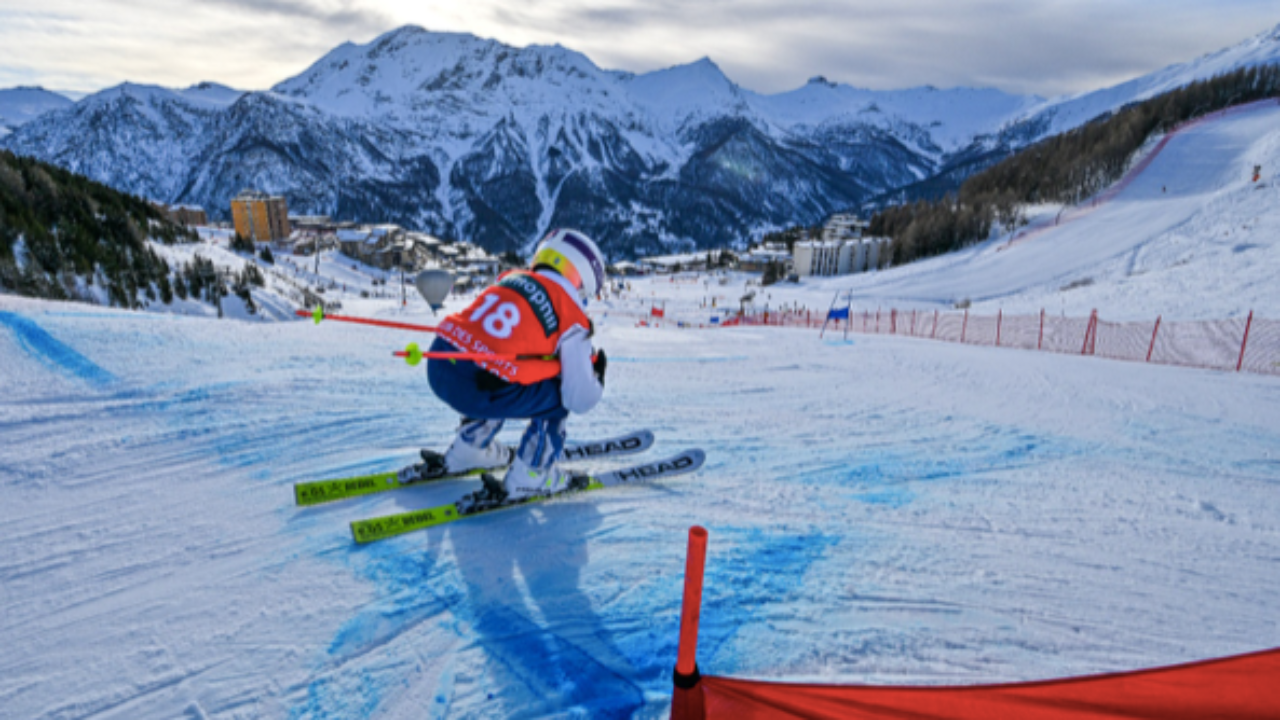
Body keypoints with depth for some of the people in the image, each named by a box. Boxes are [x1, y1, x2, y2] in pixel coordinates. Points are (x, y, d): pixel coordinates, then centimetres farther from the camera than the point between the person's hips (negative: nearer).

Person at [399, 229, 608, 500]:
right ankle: (527, 477, 18)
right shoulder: (571, 319, 0)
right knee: (557, 397, 15)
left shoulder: (509, 278, 17)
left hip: (438, 368, 7)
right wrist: (597, 374, 22)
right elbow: (580, 400, 0)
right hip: (477, 395, -7)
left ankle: (466, 454, 43)